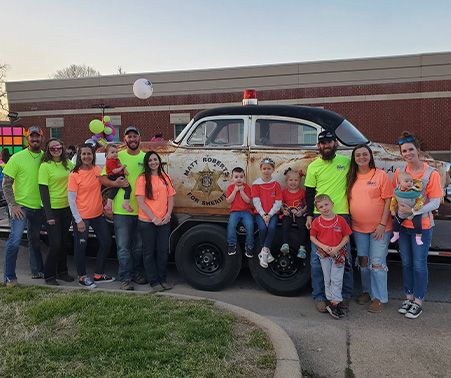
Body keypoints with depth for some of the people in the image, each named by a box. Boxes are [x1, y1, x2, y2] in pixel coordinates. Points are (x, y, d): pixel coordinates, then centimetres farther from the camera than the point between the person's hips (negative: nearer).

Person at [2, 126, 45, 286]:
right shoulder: (17, 158, -7)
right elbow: (6, 184, -5)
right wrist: (13, 205, -13)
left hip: (38, 206, 4)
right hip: (21, 206, -4)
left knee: (35, 240, 16)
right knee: (15, 240, -7)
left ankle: (37, 271, 28)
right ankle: (9, 277, 6)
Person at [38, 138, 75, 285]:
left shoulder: (68, 164, 6)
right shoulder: (45, 166, -9)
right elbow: (43, 191, -11)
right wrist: (49, 215, -16)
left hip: (66, 207, 5)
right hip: (52, 208, -5)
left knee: (64, 241, 12)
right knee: (55, 243, -4)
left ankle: (62, 271, 25)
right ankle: (49, 275, 12)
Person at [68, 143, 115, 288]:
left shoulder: (98, 170, 4)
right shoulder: (74, 175, -11)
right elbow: (71, 200, -10)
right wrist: (78, 220, -13)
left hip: (98, 215, 6)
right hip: (82, 217, -6)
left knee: (106, 244, 11)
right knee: (81, 247, 6)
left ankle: (99, 274, 28)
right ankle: (82, 277, 25)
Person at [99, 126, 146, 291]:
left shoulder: (146, 158, 8)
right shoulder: (117, 156, 3)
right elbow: (102, 178, 4)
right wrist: (115, 183, -14)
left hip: (140, 209, 2)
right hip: (121, 209, -2)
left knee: (139, 246, 14)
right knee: (123, 246, 1)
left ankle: (137, 273, 29)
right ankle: (125, 278, 10)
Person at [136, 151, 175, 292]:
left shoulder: (165, 178, 9)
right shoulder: (142, 179, -4)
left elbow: (170, 198, 11)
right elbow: (141, 202, -9)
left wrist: (168, 214, -5)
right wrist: (154, 218, -13)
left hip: (164, 221, 4)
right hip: (147, 222, -4)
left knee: (163, 251, 9)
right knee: (149, 252, 5)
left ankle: (162, 279, 24)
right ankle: (154, 282, 17)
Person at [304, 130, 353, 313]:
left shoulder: (346, 161, 7)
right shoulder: (313, 166, 6)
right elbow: (309, 193, 8)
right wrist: (309, 215, -1)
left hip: (341, 215, 0)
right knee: (317, 258, 1)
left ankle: (345, 294, 25)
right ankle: (319, 297, 14)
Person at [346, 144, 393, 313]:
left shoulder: (381, 175, -5)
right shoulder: (351, 178, 8)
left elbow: (388, 201, -7)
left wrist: (382, 224, -12)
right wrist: (349, 222, 6)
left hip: (379, 228, -4)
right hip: (358, 228, 5)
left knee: (377, 262, -2)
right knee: (363, 260, 14)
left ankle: (380, 298, 10)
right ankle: (367, 291, 31)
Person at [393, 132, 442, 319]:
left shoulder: (431, 173, -9)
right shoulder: (399, 172, 3)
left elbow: (435, 202, -11)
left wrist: (413, 211, -23)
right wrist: (397, 210, -7)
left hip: (422, 226, -4)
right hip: (403, 225, 4)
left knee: (419, 264, 4)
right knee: (406, 263, 14)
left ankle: (418, 301, 20)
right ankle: (409, 297, 29)